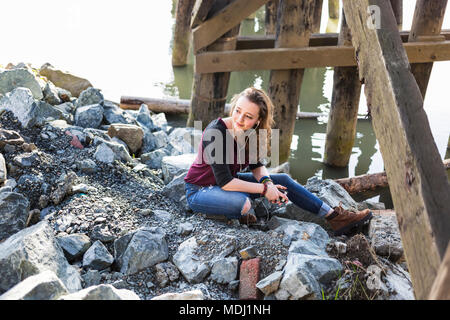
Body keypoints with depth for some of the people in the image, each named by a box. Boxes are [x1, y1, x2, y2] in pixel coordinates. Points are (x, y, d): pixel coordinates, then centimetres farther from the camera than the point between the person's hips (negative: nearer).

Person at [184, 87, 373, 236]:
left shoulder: (251, 132, -10)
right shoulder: (215, 133, -31)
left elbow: (256, 164, 6)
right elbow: (224, 181, -31)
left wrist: (267, 181, -17)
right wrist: (264, 189, -25)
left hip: (228, 181, 7)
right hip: (199, 191, -7)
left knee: (283, 180, 0)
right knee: (242, 202, -38)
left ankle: (334, 218, 7)